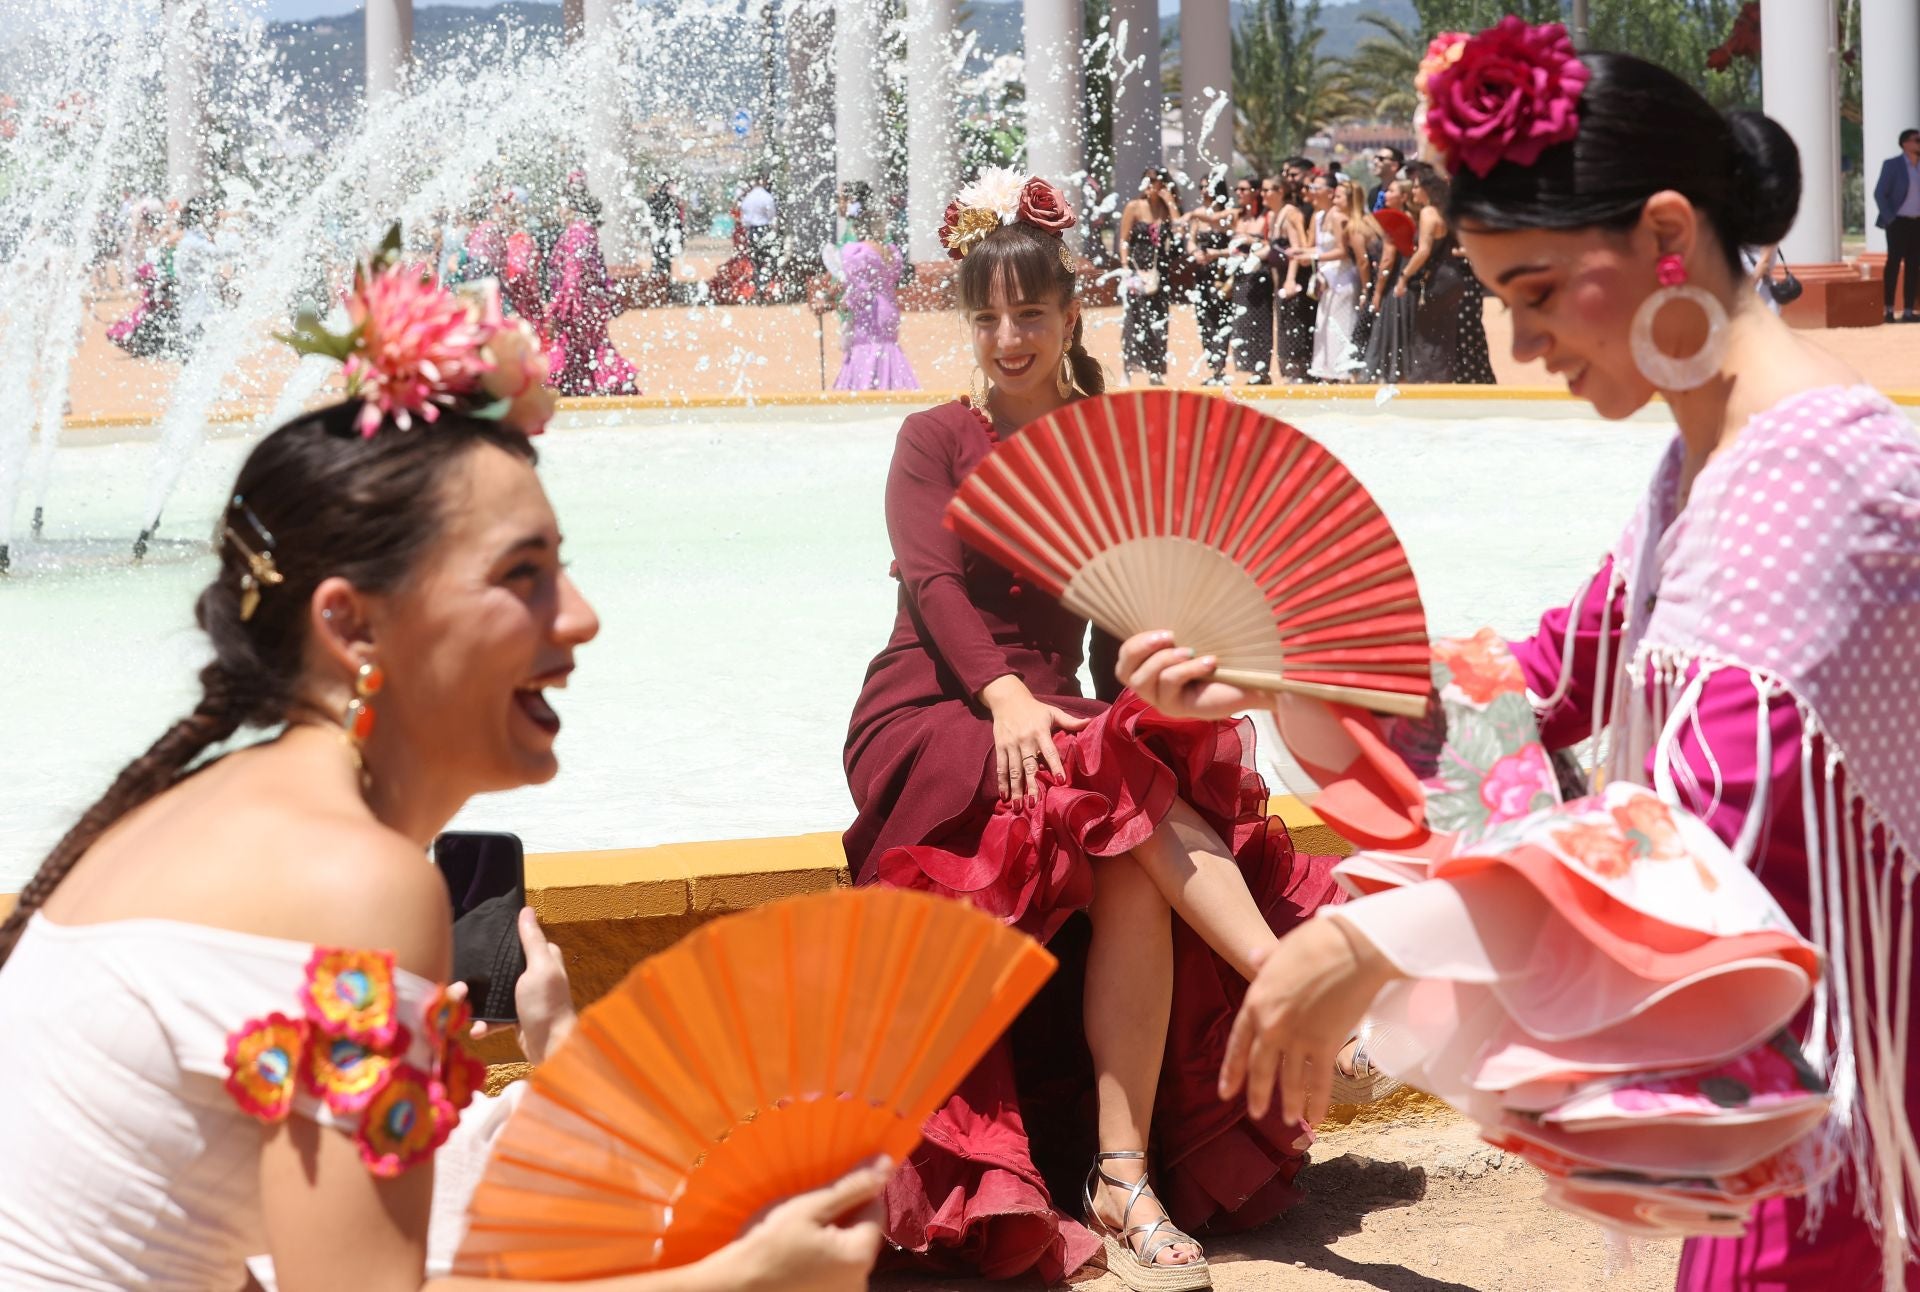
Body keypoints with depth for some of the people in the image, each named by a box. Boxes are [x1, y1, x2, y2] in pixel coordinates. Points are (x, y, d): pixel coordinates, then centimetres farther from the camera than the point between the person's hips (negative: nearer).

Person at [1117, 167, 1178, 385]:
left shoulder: (1167, 210, 8)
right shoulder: (1134, 208, 0)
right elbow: (1124, 242, -2)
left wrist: (1170, 203, -8)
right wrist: (1127, 270, -10)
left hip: (1159, 273, 3)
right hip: (1137, 272, -3)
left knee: (1158, 323, 5)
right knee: (1135, 320, -7)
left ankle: (1156, 372, 12)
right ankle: (1128, 371, -4)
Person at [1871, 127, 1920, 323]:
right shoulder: (1892, 164, -7)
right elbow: (1879, 193, -9)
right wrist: (1890, 219, -14)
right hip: (1898, 222, -5)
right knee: (1894, 263, -6)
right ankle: (1889, 311, -3)